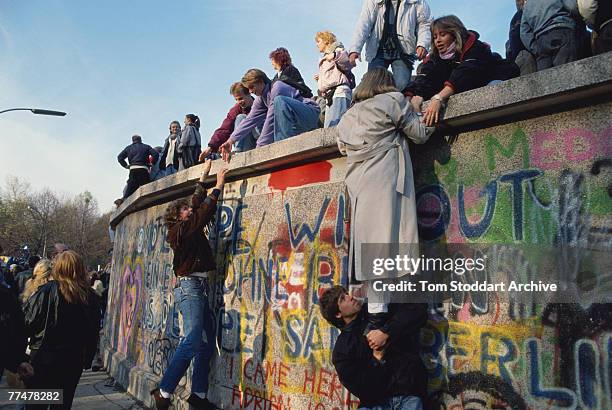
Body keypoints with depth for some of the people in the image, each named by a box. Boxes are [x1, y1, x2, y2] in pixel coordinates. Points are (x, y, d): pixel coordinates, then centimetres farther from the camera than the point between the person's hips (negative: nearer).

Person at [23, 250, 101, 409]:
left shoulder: (48, 290, -13)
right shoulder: (90, 297, -2)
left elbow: (28, 321, -13)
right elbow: (94, 332, 4)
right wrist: (87, 361, 13)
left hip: (44, 359, -3)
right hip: (74, 362, 3)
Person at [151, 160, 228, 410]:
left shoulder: (188, 228, 19)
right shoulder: (181, 229, -5)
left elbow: (198, 204, 26)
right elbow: (206, 209, -6)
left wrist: (204, 176, 32)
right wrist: (219, 185, 3)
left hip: (199, 288, 10)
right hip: (190, 286, -10)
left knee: (206, 342, 6)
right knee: (191, 341, -18)